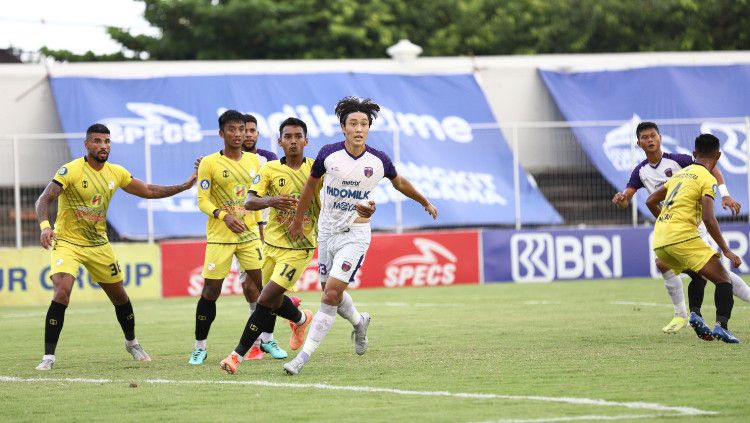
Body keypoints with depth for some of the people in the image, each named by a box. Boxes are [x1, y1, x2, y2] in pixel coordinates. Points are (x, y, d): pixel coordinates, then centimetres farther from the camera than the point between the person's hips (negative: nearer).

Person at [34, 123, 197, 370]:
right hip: (67, 242, -5)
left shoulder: (116, 173, 0)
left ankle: (132, 343, 41)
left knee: (120, 296, 13)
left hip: (98, 244, 5)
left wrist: (184, 186, 3)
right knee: (62, 294, -25)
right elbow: (44, 199, -26)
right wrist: (45, 226, -45)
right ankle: (49, 357, -17)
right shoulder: (71, 171, -18)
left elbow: (148, 191, 11)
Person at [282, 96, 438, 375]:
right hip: (327, 231, 2)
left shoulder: (379, 161, -9)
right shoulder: (328, 154, -9)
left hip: (355, 234, -2)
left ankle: (304, 355, -13)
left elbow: (399, 183, 14)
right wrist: (298, 220, 16)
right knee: (331, 292, 11)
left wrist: (426, 203, 28)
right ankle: (359, 322, 45)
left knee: (332, 293, -15)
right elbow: (311, 184, 9)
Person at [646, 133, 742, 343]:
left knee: (699, 275, 27)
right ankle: (721, 325, -23)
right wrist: (726, 251, -10)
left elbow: (650, 201, 24)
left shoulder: (680, 174, 21)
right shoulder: (707, 179, -1)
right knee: (723, 278, -4)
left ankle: (695, 314, 4)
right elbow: (708, 218, -12)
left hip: (659, 242, 7)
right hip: (683, 237, -7)